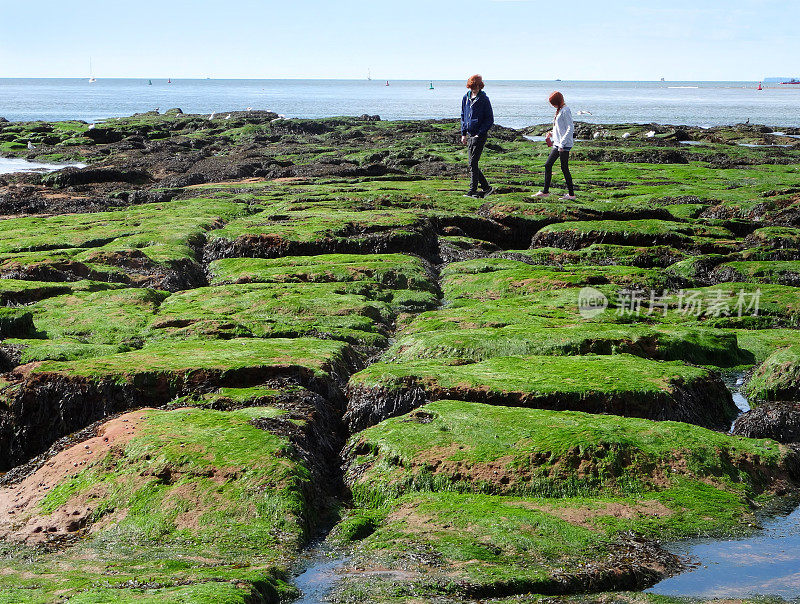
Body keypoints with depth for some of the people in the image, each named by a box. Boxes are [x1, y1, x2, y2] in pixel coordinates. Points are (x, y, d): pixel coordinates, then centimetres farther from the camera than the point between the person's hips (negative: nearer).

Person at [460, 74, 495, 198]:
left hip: (480, 136, -7)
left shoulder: (484, 99, -8)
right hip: (470, 135, 7)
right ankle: (486, 187, 18)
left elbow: (490, 119, -7)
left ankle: (472, 191, -6)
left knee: (473, 163, -10)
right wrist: (463, 133, 10)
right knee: (472, 164, 9)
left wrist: (480, 134, -14)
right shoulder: (466, 98, 10)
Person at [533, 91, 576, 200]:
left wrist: (562, 143, -21)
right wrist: (552, 133, 15)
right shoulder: (559, 110, 15)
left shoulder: (565, 110, -13)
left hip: (565, 145, -10)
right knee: (548, 165, 10)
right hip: (557, 144, 10)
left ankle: (571, 194, 4)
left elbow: (571, 128, -19)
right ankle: (545, 191, 17)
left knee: (564, 168, -4)